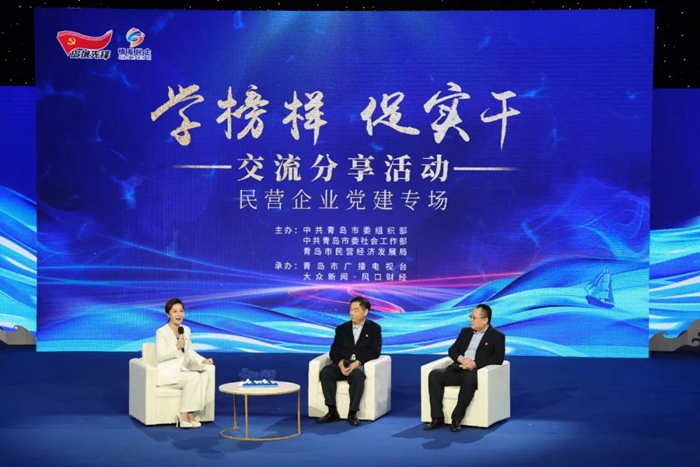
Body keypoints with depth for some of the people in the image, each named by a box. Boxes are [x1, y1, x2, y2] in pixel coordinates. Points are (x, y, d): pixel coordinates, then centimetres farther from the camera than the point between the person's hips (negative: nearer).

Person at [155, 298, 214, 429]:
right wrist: (176, 347, -23)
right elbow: (159, 356, -15)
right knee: (194, 377, -29)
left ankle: (190, 413, -17)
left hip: (182, 371, 7)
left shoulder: (186, 330, 10)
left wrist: (203, 360, -1)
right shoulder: (161, 332, -11)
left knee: (204, 376, -21)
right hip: (167, 373, -6)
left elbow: (190, 352, 14)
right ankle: (183, 414, -18)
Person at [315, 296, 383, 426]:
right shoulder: (342, 328, 17)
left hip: (361, 365, -3)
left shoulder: (374, 328, 8)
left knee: (357, 374, -39)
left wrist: (357, 363, -19)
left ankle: (352, 413, -36)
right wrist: (341, 364, -16)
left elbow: (375, 352, -3)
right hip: (343, 364, 3)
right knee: (326, 372, -28)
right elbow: (334, 351, 7)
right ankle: (332, 412, -28)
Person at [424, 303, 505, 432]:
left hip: (477, 372, -6)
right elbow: (452, 350, 16)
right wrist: (461, 359, -8)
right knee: (434, 375, -22)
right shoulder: (465, 332, 21)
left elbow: (498, 358, -8)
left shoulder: (497, 336, 4)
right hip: (458, 370, 6)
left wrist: (475, 363, -19)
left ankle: (457, 419, -34)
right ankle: (438, 417, -23)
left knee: (469, 378, -41)